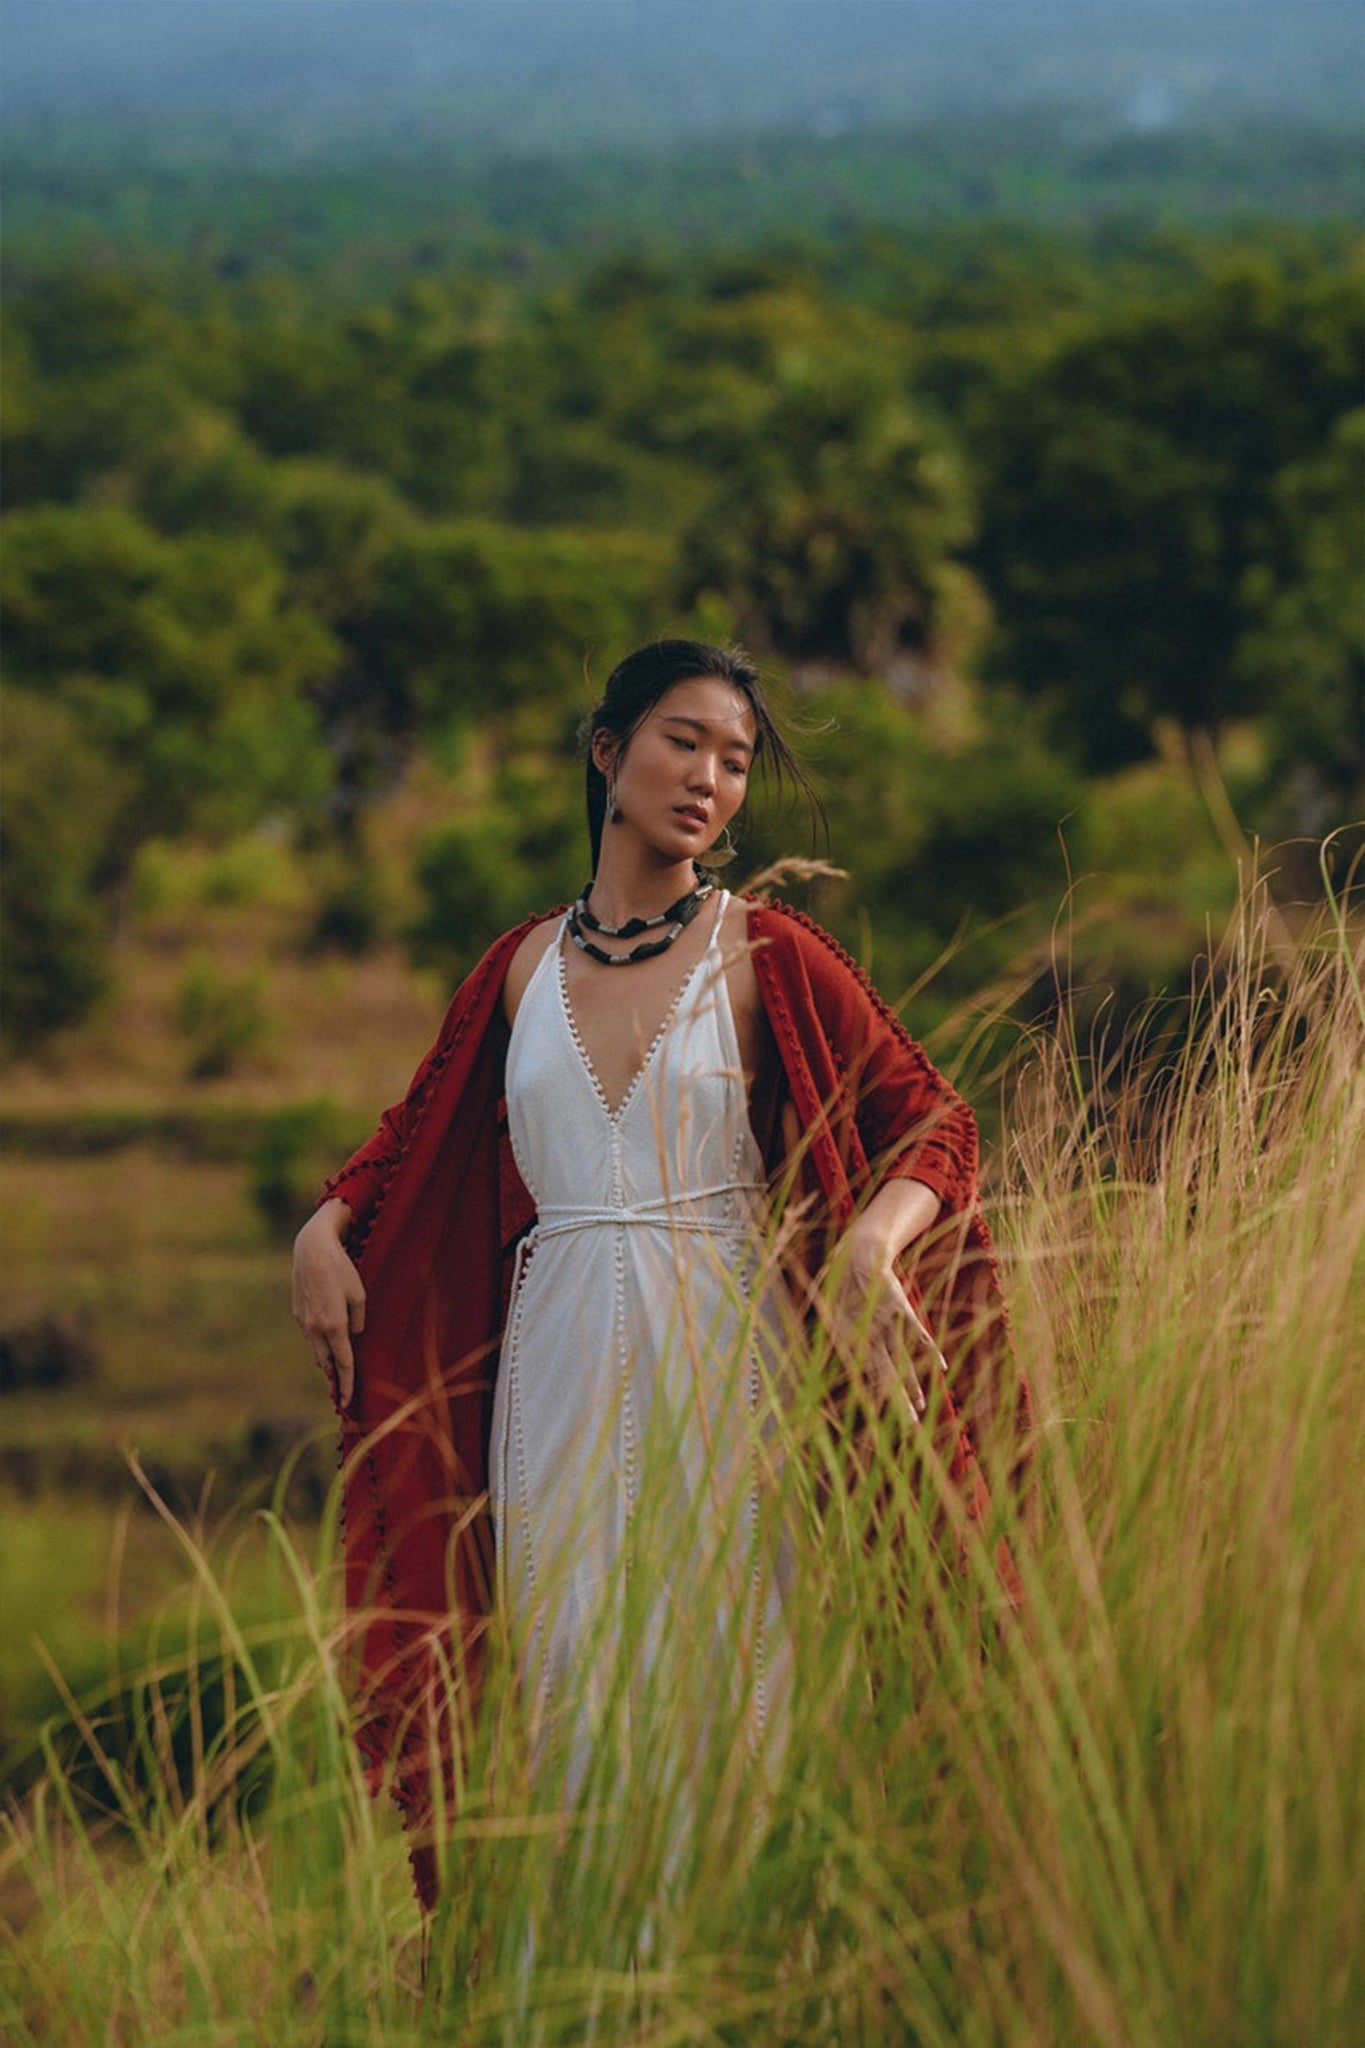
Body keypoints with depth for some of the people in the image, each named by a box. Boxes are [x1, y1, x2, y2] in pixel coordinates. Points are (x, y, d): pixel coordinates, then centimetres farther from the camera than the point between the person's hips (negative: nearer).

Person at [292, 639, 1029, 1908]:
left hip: (724, 1370, -3)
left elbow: (934, 1122, -1)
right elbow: (416, 1138, 23)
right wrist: (325, 1226, 3)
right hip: (561, 1381, 3)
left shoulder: (766, 956, 1)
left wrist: (873, 1240, -21)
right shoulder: (521, 969, 10)